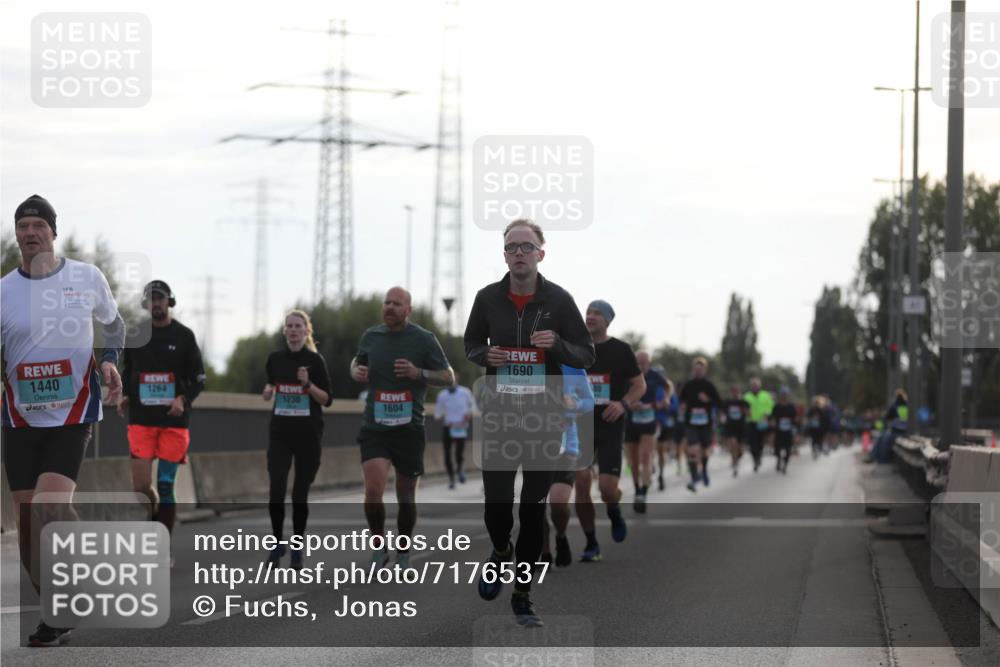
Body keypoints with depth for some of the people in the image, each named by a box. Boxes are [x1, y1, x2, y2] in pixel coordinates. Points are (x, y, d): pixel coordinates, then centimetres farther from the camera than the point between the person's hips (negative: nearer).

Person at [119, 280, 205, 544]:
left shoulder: (183, 335, 3)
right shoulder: (135, 334, 8)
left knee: (165, 486, -2)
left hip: (174, 420, -1)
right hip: (141, 419, 1)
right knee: (141, 486, -11)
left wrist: (183, 399, -13)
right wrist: (124, 396, 0)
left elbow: (199, 379, 5)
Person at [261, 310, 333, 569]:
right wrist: (268, 391, 3)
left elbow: (327, 400, -4)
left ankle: (297, 548, 15)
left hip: (308, 434, -2)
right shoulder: (275, 358, 5)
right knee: (276, 491, -12)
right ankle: (278, 542, 7)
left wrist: (308, 384, -19)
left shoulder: (315, 360, -4)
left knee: (300, 493, 2)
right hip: (280, 433, 2)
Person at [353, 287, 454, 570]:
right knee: (373, 490, -18)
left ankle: (404, 555, 27)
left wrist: (418, 372, -17)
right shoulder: (371, 336, 7)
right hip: (375, 427, 1)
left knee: (406, 497, 7)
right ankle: (379, 546, 4)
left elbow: (448, 377, 0)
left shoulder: (424, 339, -2)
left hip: (409, 429, -1)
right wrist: (356, 371, 1)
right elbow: (358, 362, 26)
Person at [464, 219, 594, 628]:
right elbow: (471, 342, 16)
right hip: (499, 414, 1)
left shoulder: (558, 300, -4)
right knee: (497, 503, -5)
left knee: (534, 509, 4)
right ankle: (501, 553, 30)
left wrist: (557, 345, -20)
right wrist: (484, 355, -7)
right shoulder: (488, 298, 1)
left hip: (545, 417, -1)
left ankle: (523, 596, 16)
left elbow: (586, 355, 0)